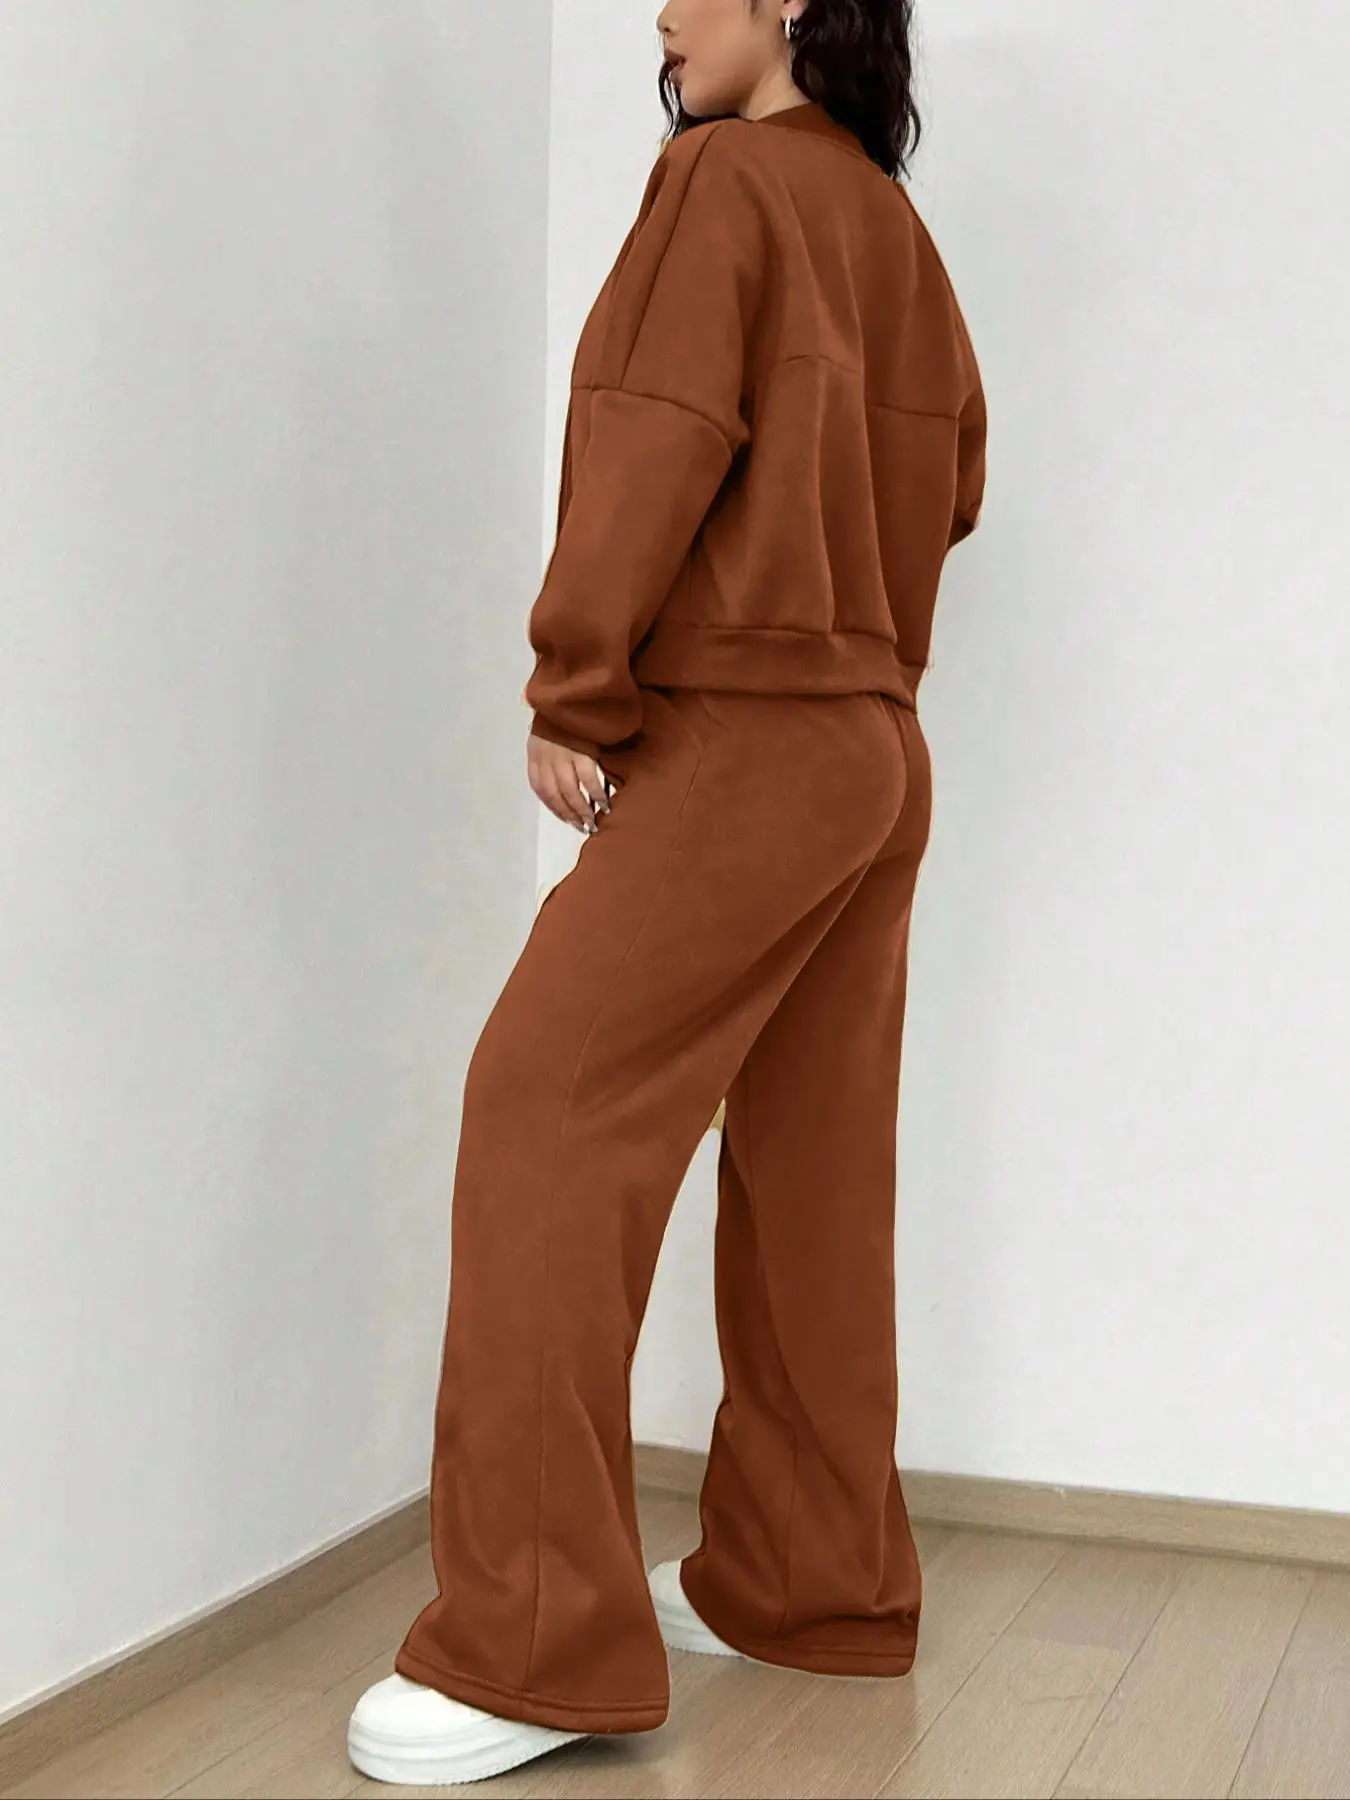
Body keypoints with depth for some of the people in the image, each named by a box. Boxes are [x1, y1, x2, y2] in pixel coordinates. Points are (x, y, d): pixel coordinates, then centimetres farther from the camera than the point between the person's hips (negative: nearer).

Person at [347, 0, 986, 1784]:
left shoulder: (725, 178, -6)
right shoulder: (894, 222, 16)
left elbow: (658, 443, -14)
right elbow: (951, 480, 21)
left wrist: (578, 690, -9)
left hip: (740, 746, -9)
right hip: (881, 758, 9)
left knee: (546, 1118, -11)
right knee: (813, 1169, 11)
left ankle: (531, 1647, -12)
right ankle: (817, 1584, 20)